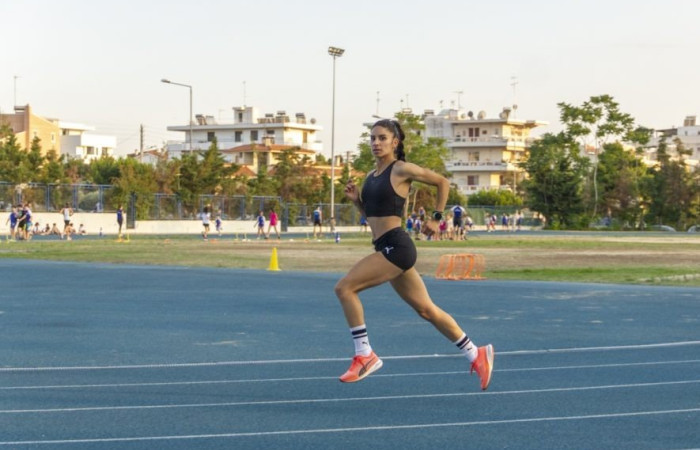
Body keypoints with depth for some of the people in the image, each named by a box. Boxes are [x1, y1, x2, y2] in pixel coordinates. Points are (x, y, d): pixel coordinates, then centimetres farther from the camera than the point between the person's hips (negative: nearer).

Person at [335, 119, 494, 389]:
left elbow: (443, 182, 1)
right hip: (386, 248, 9)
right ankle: (476, 354, 22)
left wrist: (436, 218, 2)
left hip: (396, 246, -9)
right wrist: (356, 199, 6)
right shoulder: (371, 176, 15)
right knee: (426, 309, 12)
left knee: (345, 287, -15)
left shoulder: (402, 170, -7)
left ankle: (364, 356, -10)